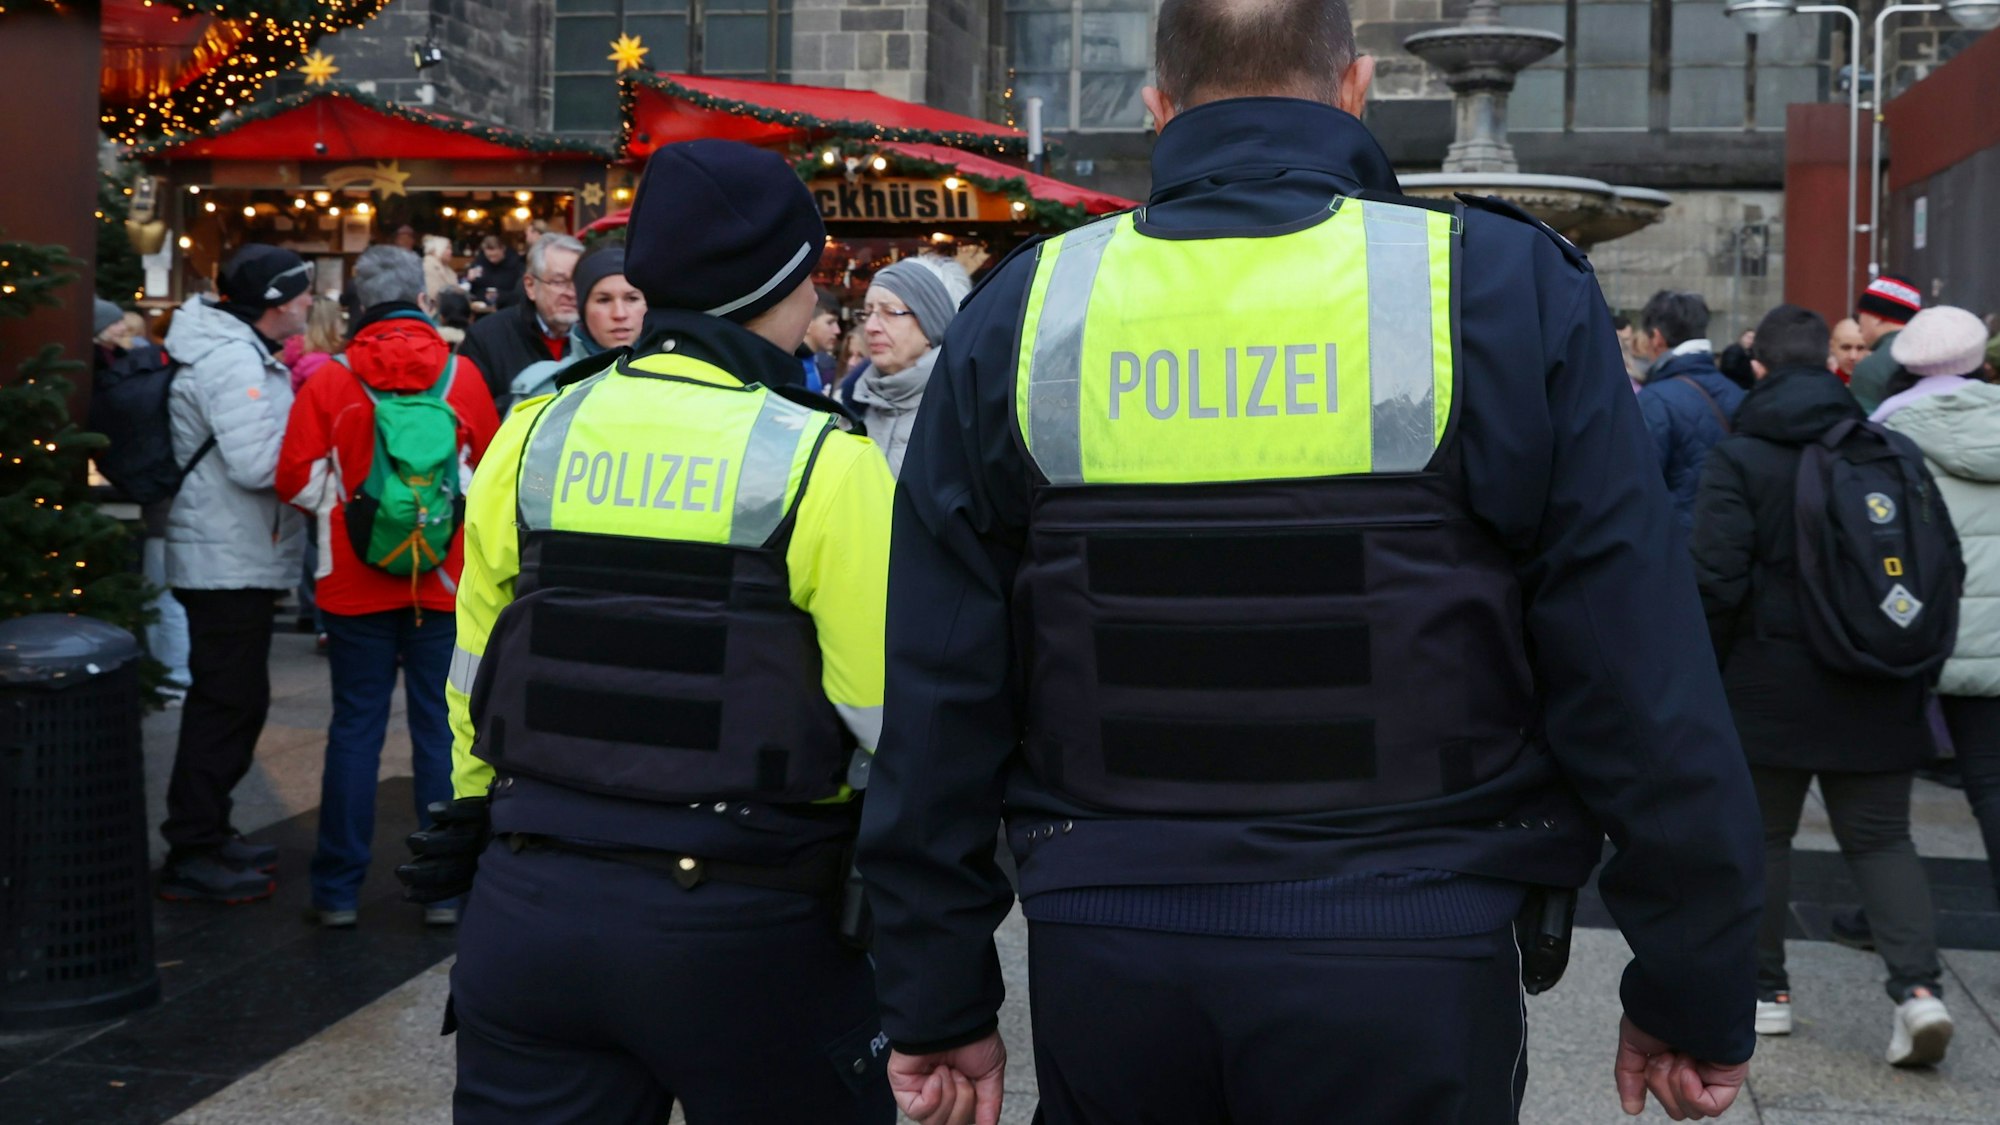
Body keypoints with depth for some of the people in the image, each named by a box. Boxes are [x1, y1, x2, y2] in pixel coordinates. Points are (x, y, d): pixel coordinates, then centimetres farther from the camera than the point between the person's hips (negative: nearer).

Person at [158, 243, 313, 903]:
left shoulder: (242, 353, 14)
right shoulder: (233, 361, -19)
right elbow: (256, 463, -26)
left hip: (238, 558, 11)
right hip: (229, 562, -11)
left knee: (235, 699, 17)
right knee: (227, 703, -5)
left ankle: (206, 832, 28)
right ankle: (191, 856, 2)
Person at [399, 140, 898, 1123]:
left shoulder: (533, 435, 2)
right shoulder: (822, 463, -11)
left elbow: (474, 675, 11)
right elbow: (884, 719, -12)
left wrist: (478, 820, 25)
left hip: (530, 905, 4)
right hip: (745, 930, -3)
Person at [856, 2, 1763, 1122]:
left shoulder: (1021, 314, 0)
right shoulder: (1507, 288, -6)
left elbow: (940, 695, 2)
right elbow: (1640, 680, -6)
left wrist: (939, 997, 10)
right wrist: (1695, 987, 5)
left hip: (1109, 969, 2)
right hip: (1406, 974, -2)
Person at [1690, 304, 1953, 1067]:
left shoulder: (1739, 459, -9)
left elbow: (1717, 581, -15)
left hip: (1770, 686, -3)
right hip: (1879, 690, 3)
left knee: (1762, 833, 11)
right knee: (1880, 837, 9)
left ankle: (1765, 988, 18)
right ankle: (1917, 983, -7)